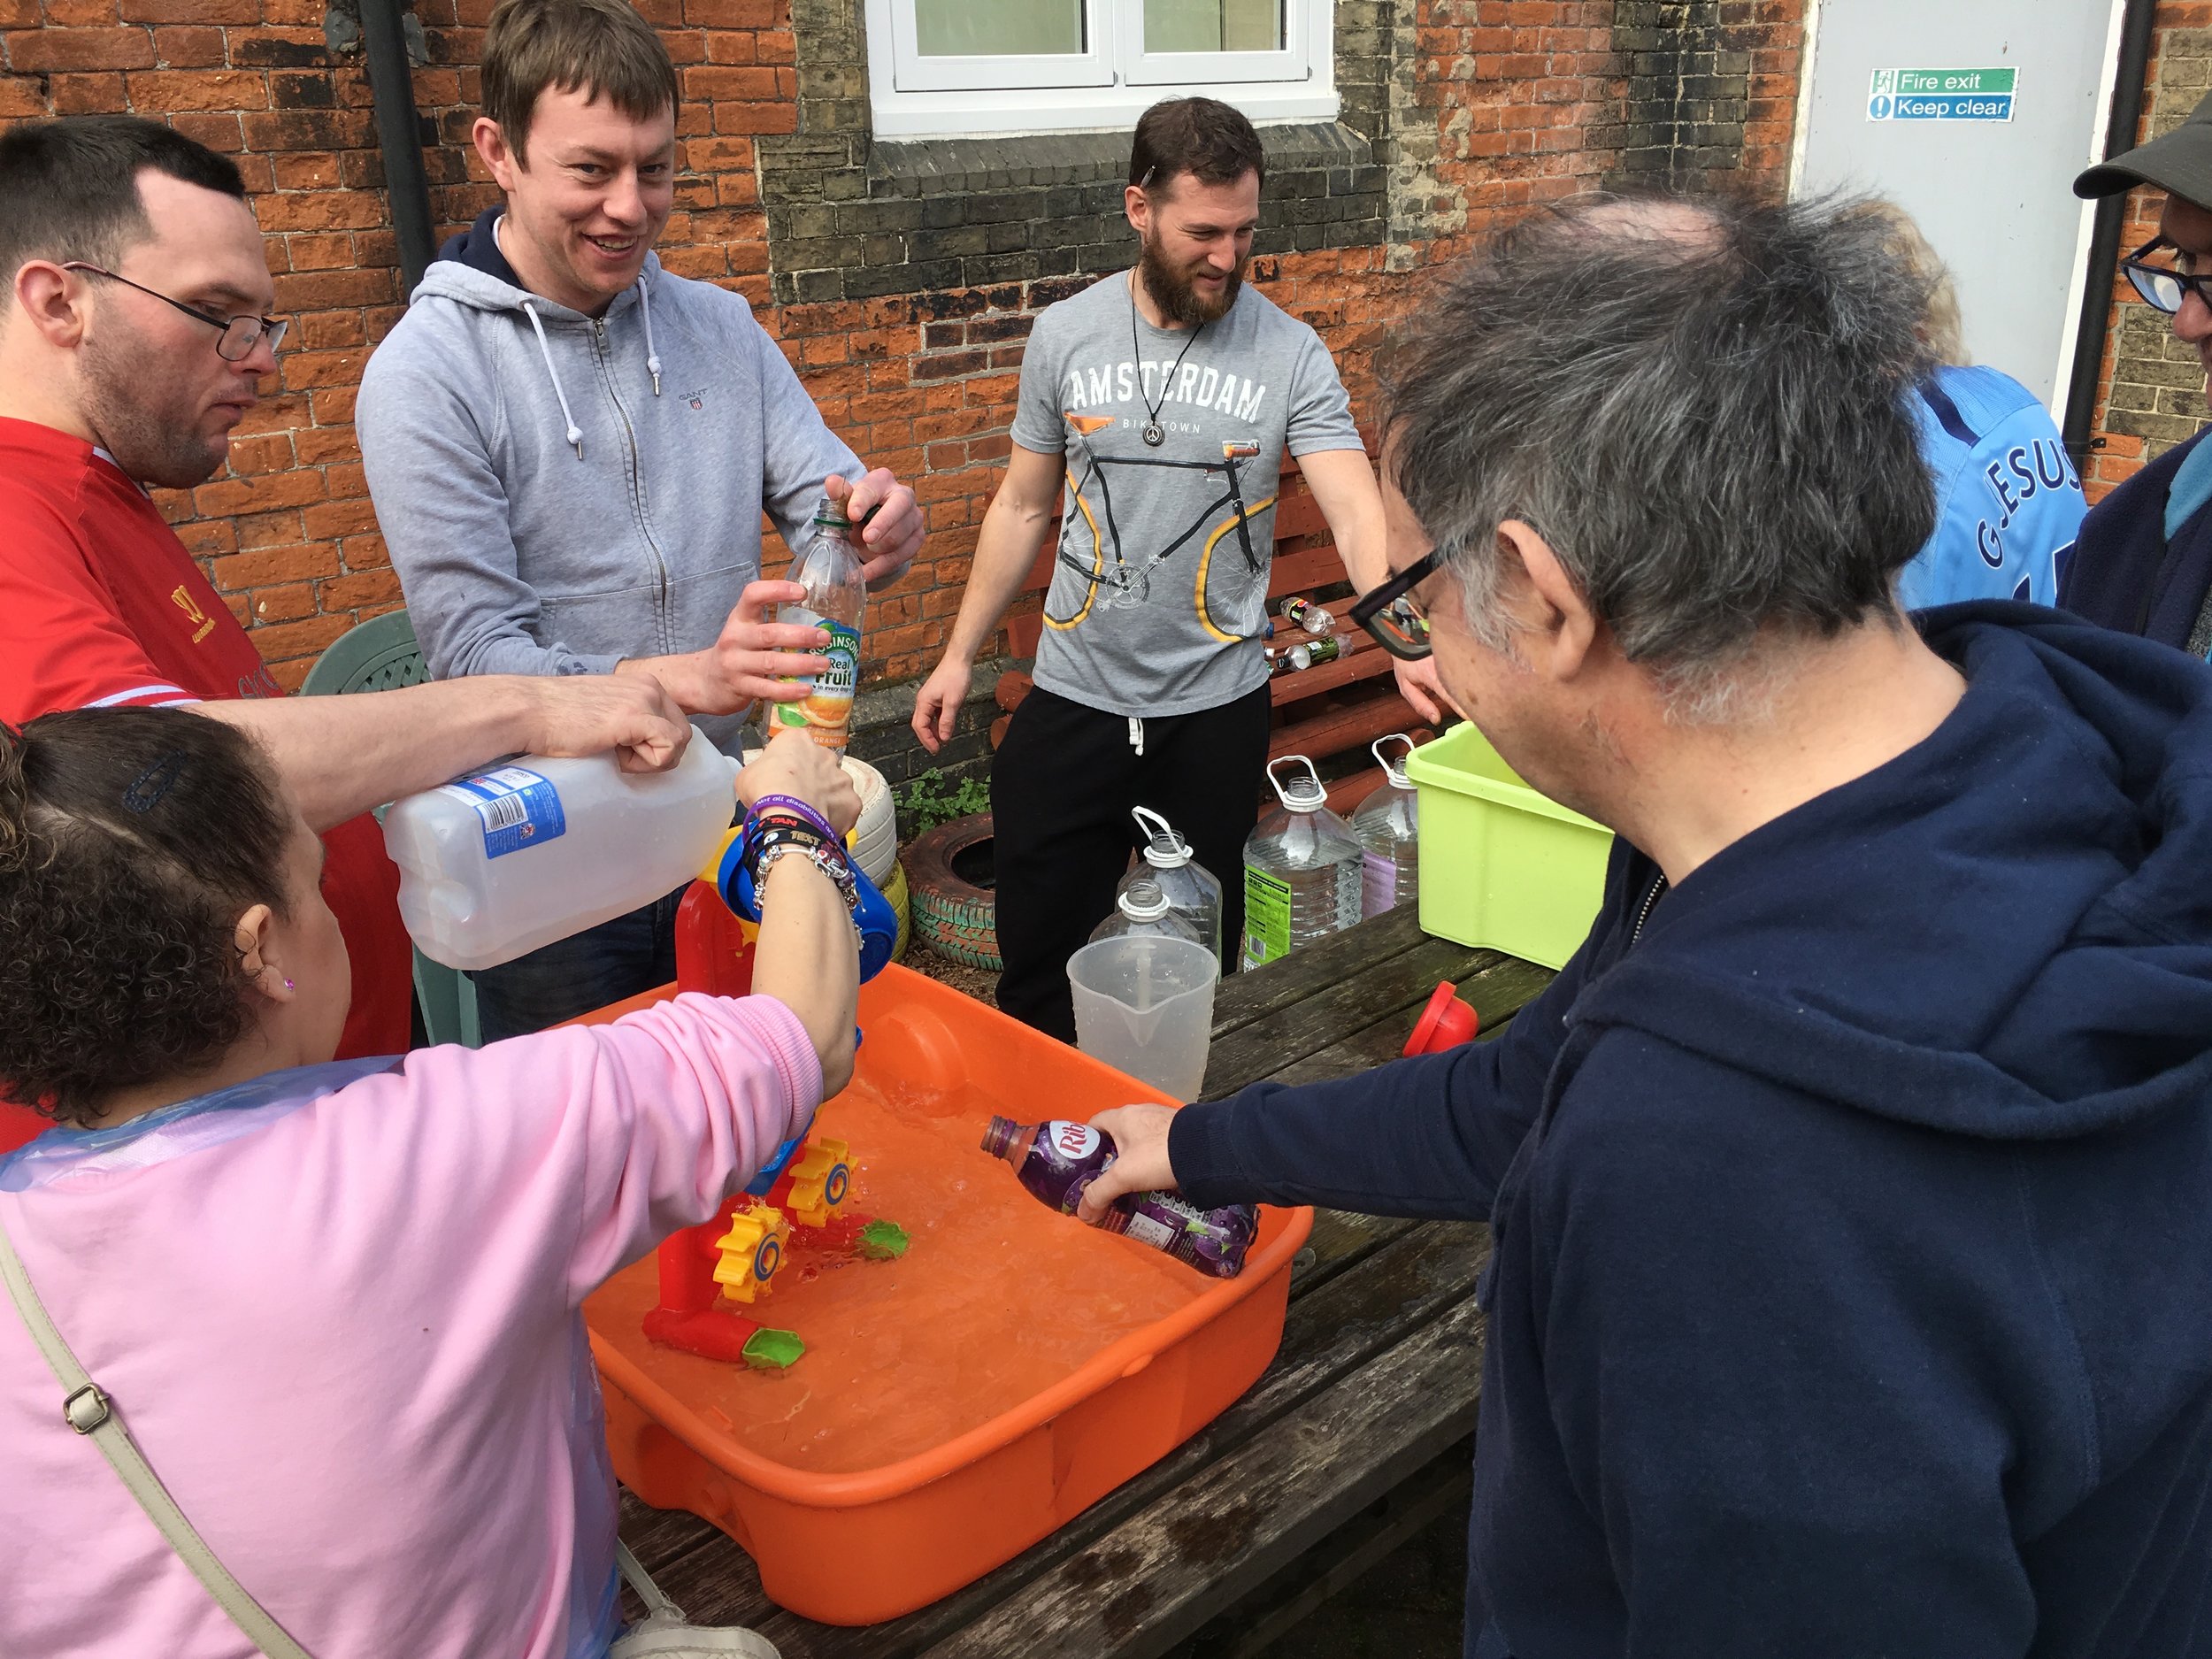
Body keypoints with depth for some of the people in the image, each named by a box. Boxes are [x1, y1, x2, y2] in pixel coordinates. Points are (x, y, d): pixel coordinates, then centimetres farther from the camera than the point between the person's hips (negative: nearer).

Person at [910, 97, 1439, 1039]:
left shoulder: (1290, 355, -8)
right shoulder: (1064, 336, -1)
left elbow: (1358, 511, -18)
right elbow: (1024, 507, 7)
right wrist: (961, 654, 6)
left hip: (1215, 710, -1)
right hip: (1072, 701, 2)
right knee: (1037, 960, 11)